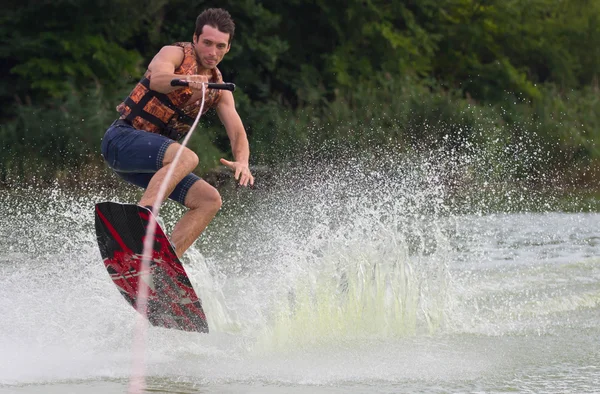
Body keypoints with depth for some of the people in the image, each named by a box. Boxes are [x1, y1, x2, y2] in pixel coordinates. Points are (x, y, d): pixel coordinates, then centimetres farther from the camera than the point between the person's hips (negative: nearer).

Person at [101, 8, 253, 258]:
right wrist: (186, 80, -50)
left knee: (210, 200, -3)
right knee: (187, 157, -32)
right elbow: (157, 80, -29)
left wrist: (242, 162, -21)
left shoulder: (219, 89, 12)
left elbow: (237, 133, 1)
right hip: (123, 139, -8)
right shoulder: (175, 54, -6)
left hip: (153, 158, 8)